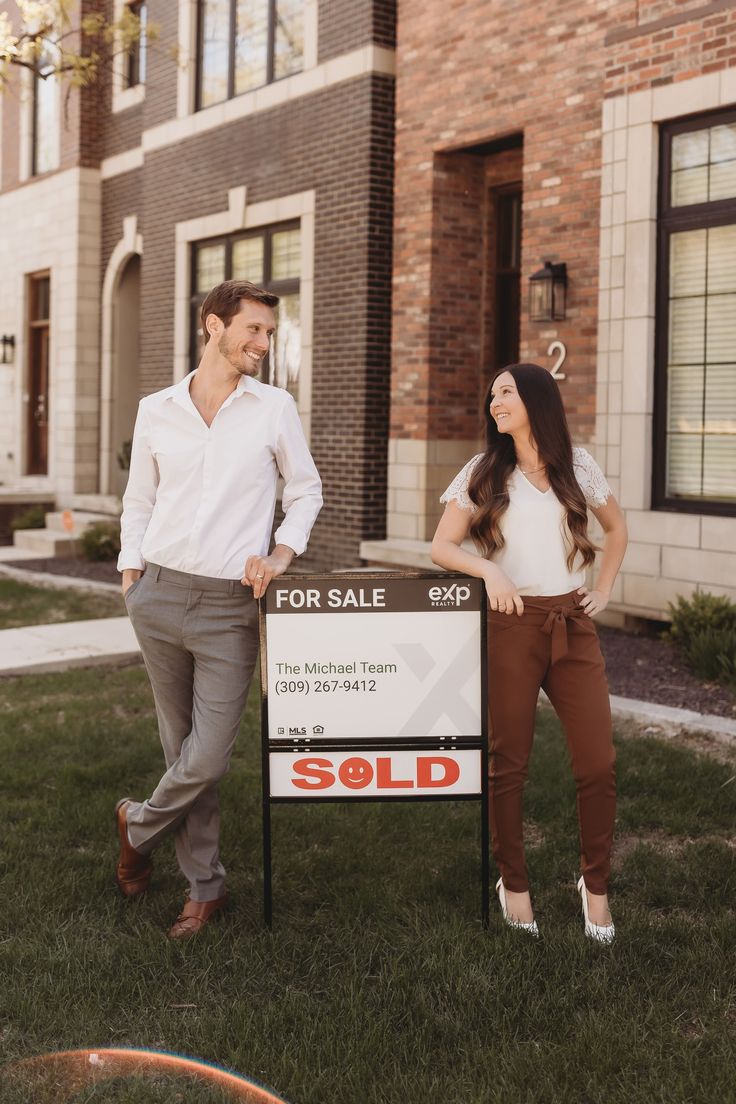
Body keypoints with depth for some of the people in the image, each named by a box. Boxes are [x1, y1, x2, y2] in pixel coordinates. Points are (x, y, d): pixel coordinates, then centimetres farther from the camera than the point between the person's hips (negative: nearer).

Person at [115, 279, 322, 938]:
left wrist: (283, 550, -3)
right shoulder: (156, 411, 7)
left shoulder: (274, 408, 3)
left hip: (230, 606, -1)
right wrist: (130, 572, 7)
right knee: (183, 747, 9)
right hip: (160, 595, 2)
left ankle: (140, 824, 25)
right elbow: (138, 501, 16)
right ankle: (204, 885, 24)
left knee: (207, 758, -6)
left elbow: (306, 490, 12)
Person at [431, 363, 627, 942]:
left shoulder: (577, 466, 8)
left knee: (598, 763, -3)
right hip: (510, 626, -1)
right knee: (508, 763, 3)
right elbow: (442, 546, 0)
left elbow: (616, 527, 22)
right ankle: (514, 883, 20)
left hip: (573, 625, 1)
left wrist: (603, 591, 10)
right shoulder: (484, 472, 5)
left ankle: (596, 884, 15)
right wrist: (489, 570, -18)